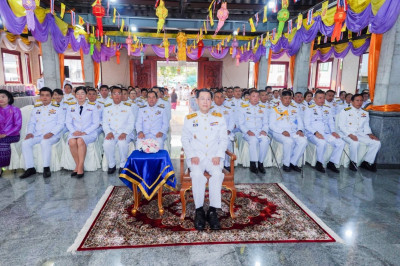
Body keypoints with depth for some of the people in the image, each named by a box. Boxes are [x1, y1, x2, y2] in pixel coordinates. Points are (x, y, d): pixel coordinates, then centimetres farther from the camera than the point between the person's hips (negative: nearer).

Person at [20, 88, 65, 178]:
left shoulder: (57, 108, 6)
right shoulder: (36, 108, 21)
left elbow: (60, 124, -3)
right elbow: (31, 123, 19)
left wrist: (51, 133, -19)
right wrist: (29, 132, -1)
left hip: (52, 136, -5)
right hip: (37, 135, 5)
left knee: (45, 142, -36)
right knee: (25, 143, -21)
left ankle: (46, 168, -24)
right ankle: (30, 168, -12)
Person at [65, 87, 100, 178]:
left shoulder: (92, 106, 5)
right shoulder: (71, 107, 14)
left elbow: (96, 123, 1)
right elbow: (68, 122, 11)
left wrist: (85, 132, -12)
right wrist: (73, 131, -10)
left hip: (89, 133, -2)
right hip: (75, 132, 3)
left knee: (80, 140, -35)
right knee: (72, 142, -31)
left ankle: (80, 167, -25)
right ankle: (77, 165, -16)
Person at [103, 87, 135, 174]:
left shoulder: (128, 107, 11)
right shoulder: (107, 108, 17)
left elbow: (131, 123, 4)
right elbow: (105, 123, 11)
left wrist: (125, 133, -13)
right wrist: (108, 132, -10)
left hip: (124, 133, -2)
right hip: (111, 133, 2)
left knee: (122, 143, -34)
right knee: (107, 144, -30)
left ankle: (122, 165, -11)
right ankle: (111, 165, -8)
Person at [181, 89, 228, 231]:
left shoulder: (219, 117, 12)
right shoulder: (189, 118, 10)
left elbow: (224, 139, 9)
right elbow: (185, 139, 8)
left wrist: (218, 155, -7)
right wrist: (192, 155, -8)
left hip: (214, 156, 1)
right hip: (196, 156, 0)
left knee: (217, 174, -30)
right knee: (197, 174, -31)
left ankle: (213, 211, -20)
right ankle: (199, 210, -17)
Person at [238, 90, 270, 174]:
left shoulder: (263, 108, 19)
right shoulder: (243, 107, 9)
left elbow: (265, 123, 16)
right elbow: (240, 124, 4)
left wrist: (264, 130, -6)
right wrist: (247, 131, -13)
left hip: (260, 132, 2)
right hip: (248, 132, -2)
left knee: (265, 140, -31)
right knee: (253, 140, -35)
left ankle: (260, 163, -17)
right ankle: (253, 163, -22)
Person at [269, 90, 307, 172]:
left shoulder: (294, 109, 24)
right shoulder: (275, 110, 9)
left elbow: (300, 121, 18)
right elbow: (272, 125, -1)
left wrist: (300, 130, -4)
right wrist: (282, 131, -16)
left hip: (293, 132, 4)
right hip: (279, 133, -4)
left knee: (303, 141, -26)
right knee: (289, 141, -35)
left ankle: (293, 162, -12)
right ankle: (286, 164, -15)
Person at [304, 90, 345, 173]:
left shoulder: (328, 109, 20)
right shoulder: (310, 109, 3)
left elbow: (331, 122, 20)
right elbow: (307, 125, -5)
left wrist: (333, 131, 0)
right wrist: (315, 132, -20)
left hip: (326, 134, 6)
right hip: (313, 134, -5)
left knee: (341, 143, -17)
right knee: (322, 143, -35)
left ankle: (331, 163, -4)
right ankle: (319, 163, -13)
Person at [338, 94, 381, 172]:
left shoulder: (365, 113, 17)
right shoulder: (345, 111, 0)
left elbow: (366, 126, 18)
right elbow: (341, 126, -6)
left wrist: (370, 134, -3)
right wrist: (350, 135, -21)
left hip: (360, 134, 6)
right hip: (347, 134, -5)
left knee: (377, 143, -14)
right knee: (355, 143, -36)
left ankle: (367, 162, -1)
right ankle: (353, 162, -14)